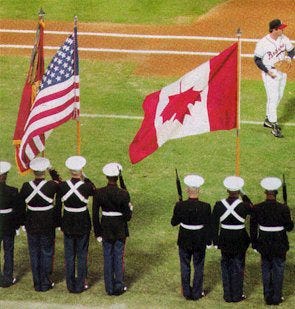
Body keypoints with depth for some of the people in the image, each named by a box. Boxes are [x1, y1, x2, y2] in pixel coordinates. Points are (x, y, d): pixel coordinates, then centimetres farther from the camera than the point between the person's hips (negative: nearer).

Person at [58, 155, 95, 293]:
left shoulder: (62, 186, -13)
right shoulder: (86, 186, -18)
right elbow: (94, 191, 3)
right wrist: (85, 178, 2)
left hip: (68, 225, 2)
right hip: (83, 225, -2)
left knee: (69, 256, 12)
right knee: (82, 255, 10)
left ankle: (71, 285, 19)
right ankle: (81, 285, 16)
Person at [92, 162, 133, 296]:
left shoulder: (99, 193, -10)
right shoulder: (123, 194, -16)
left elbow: (95, 215, -6)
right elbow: (127, 216, -13)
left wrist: (98, 233, 3)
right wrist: (130, 208, 9)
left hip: (106, 230, 2)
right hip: (120, 230, -2)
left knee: (107, 258, 12)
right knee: (119, 257, 11)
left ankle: (109, 288, 18)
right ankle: (119, 287, 18)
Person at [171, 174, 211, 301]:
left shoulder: (180, 206, -18)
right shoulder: (205, 207, -19)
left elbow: (174, 222, -5)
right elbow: (208, 226, -10)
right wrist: (208, 241, 4)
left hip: (184, 240, 1)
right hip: (200, 241, -1)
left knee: (185, 266, 17)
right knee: (198, 267, 16)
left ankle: (187, 292, 25)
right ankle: (197, 293, 23)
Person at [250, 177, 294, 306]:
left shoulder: (257, 208, -10)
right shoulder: (283, 208, -17)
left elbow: (252, 228, -3)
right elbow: (289, 227, -9)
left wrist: (254, 243, 9)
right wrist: (288, 218, 9)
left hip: (264, 245, 2)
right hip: (279, 245, -2)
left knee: (266, 270, 15)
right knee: (278, 270, 12)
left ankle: (268, 297, 23)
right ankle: (276, 298, 18)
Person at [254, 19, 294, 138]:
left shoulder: (284, 39, -3)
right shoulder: (263, 43, -19)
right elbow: (257, 59, -12)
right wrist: (268, 71, -19)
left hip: (282, 72, 7)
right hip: (269, 73, -7)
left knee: (278, 97, 15)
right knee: (273, 98, -9)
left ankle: (268, 120, 32)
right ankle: (274, 126, -4)